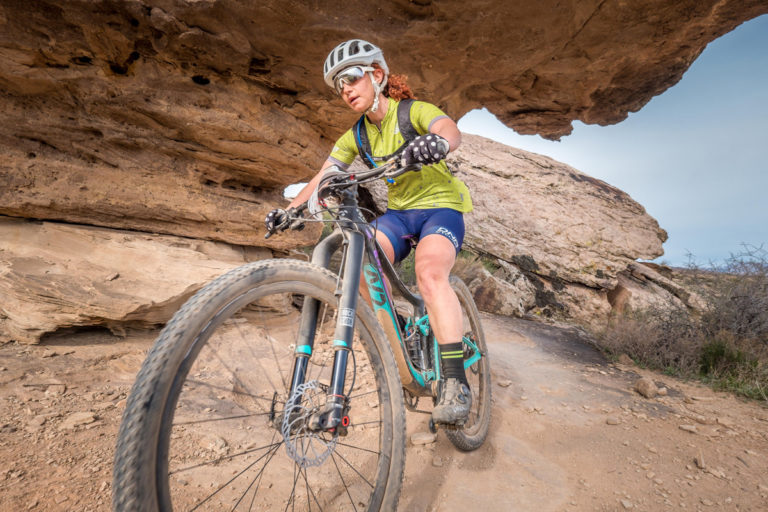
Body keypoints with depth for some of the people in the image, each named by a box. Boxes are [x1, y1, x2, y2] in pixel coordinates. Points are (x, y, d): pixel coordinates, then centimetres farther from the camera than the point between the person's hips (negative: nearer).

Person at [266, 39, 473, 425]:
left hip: (439, 206, -4)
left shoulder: (414, 111, -8)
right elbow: (323, 177, 0)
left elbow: (451, 131, -29)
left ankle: (456, 381, -24)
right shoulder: (356, 137, 7)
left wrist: (437, 142, -54)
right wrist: (289, 210, -14)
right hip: (398, 211, 5)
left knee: (429, 273, -33)